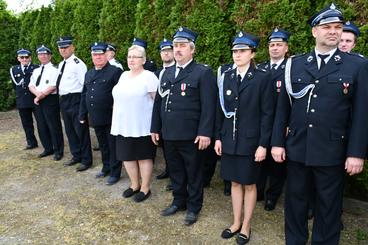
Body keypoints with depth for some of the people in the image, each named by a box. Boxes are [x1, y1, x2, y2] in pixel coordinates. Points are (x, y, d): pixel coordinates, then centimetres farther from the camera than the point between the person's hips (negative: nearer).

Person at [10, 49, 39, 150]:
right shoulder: (13, 69, 12)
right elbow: (15, 84, 13)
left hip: (35, 99, -4)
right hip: (22, 101, 4)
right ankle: (31, 142, 20)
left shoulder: (37, 68, 0)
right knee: (26, 123, 9)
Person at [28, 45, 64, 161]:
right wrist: (38, 94, -10)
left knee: (54, 126, -2)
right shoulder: (36, 71, 17)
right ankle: (48, 148, 26)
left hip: (50, 100, -7)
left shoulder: (54, 69, -6)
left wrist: (41, 95, -13)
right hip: (38, 101, 7)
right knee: (42, 126, 13)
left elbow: (53, 86, -16)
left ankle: (58, 151, 9)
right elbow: (31, 86, 10)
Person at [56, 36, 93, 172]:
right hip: (63, 100, 9)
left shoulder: (78, 63, -13)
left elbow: (85, 84, -17)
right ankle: (76, 156, 33)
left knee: (80, 130, 0)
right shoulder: (61, 64, 15)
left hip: (75, 99, -9)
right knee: (69, 130, 17)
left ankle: (86, 160, 13)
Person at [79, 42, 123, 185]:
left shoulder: (115, 71, -8)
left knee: (113, 146, 4)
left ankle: (115, 173, 17)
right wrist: (82, 115, 14)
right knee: (102, 145, 19)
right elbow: (84, 95, 17)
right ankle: (106, 168, 35)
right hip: (95, 118, 7)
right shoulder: (89, 74, 14)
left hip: (111, 118, -6)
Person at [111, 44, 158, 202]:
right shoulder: (124, 75, 13)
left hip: (142, 126, -7)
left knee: (144, 157, 5)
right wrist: (117, 121, 15)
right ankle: (134, 185, 32)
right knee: (127, 156, 14)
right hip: (123, 125, 7)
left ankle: (145, 188, 21)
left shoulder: (149, 77, -8)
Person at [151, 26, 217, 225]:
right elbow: (159, 102, 15)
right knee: (175, 171, 18)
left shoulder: (203, 73, -7)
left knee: (193, 173, 10)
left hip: (190, 135, -6)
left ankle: (194, 207, 28)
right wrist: (155, 128, 13)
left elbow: (208, 106, -13)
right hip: (168, 134, 6)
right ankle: (179, 201, 37)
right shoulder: (167, 73, 14)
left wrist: (205, 133, -18)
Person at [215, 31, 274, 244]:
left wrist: (263, 145, -13)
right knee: (235, 182, 15)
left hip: (250, 142, -4)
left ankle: (246, 226, 27)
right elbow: (221, 110, 8)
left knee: (249, 184, 10)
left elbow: (267, 114, -9)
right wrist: (218, 137, 5)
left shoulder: (263, 78, -7)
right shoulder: (226, 77, 6)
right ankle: (236, 223, 31)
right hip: (229, 140, 4)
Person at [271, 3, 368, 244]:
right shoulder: (295, 64, 4)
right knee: (295, 199, 15)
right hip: (297, 148, 2)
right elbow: (283, 108, 4)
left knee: (328, 205, 13)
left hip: (332, 151, -1)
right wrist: (277, 142, 2)